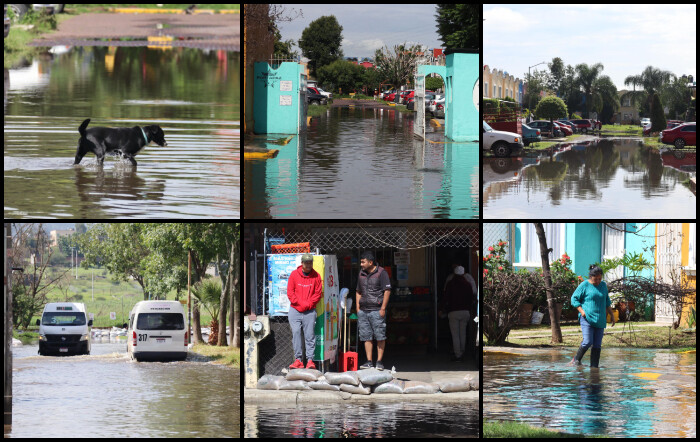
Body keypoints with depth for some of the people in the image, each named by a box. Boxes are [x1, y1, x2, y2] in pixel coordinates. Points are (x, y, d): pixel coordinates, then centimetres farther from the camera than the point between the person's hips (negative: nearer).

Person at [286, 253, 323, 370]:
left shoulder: (316, 276, 5)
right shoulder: (294, 275, 5)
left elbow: (318, 293, 3)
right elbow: (290, 292, 2)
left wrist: (308, 304, -9)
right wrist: (301, 303, -7)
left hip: (310, 311, -1)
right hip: (295, 310, 1)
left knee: (310, 335, -4)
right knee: (296, 333, -6)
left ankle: (310, 360, -3)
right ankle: (298, 359, -5)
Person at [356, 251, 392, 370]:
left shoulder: (381, 273, -4)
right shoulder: (361, 274, 14)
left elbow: (387, 290, -7)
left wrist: (383, 308, -12)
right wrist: (358, 308, 12)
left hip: (376, 310, -6)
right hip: (363, 310, 6)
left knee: (380, 337, -4)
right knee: (366, 337, 4)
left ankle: (379, 361, 0)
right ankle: (369, 361, 8)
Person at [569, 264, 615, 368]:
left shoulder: (603, 285, 14)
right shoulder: (584, 285, -3)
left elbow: (607, 301, 25)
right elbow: (574, 299, 0)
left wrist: (612, 315, 21)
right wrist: (582, 311, -12)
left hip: (600, 320, 5)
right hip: (587, 318, -5)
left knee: (597, 345, 1)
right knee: (587, 342, -16)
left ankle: (594, 366, 4)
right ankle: (576, 360, 4)